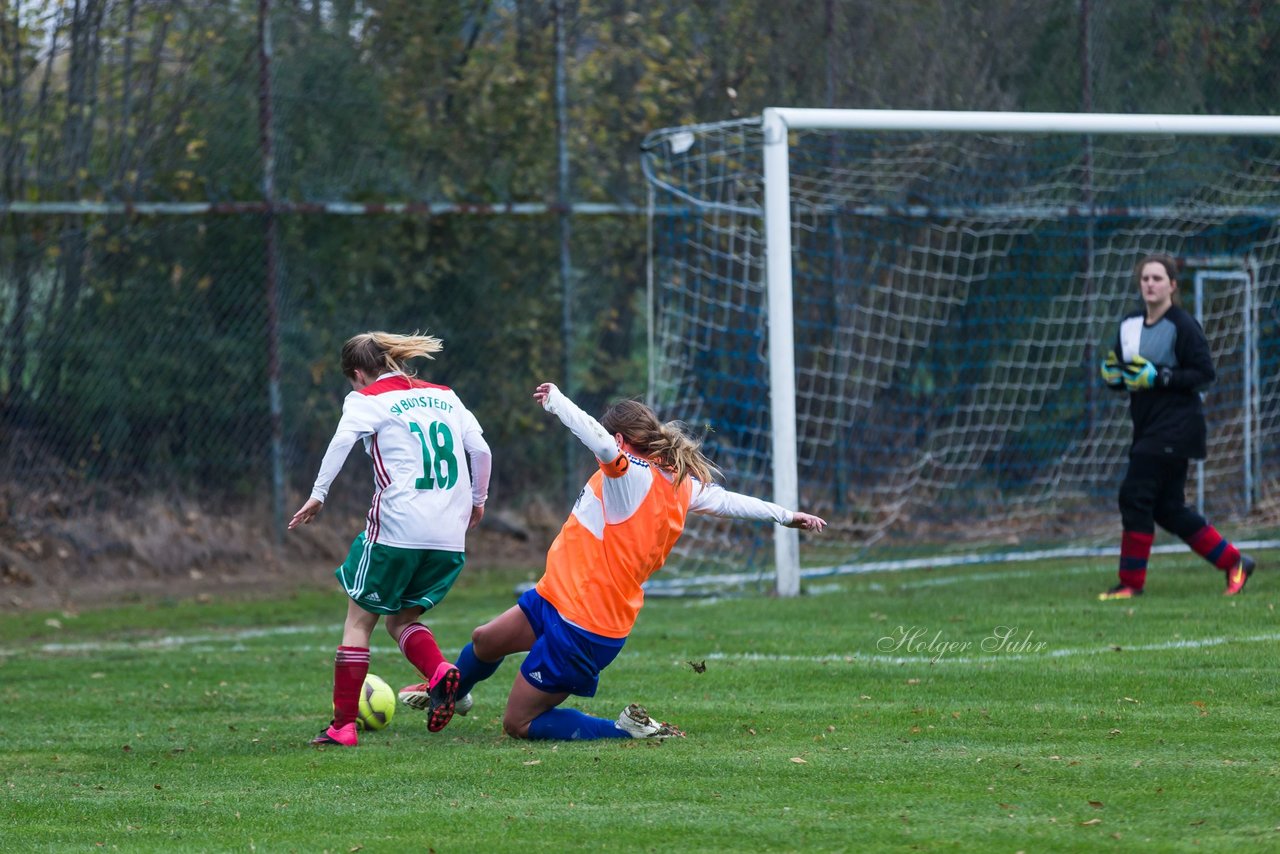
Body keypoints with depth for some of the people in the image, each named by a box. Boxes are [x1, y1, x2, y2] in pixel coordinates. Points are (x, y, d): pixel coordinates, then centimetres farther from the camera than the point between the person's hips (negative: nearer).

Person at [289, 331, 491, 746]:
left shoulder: (368, 398, 4)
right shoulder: (445, 396, 20)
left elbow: (343, 440, -15)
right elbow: (481, 449, 14)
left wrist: (318, 494, -15)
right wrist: (477, 500, 26)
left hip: (396, 526, -5)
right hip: (450, 537, 5)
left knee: (360, 618, 8)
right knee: (401, 619, 19)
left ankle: (343, 724, 4)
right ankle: (440, 672, -11)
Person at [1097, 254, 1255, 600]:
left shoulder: (1182, 325, -11)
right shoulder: (1129, 325, 10)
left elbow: (1205, 372, -15)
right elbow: (1124, 374, 20)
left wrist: (1159, 377, -23)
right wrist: (1113, 375, -3)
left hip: (1176, 426, -8)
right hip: (1148, 426, 8)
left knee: (1135, 494, -13)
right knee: (1168, 509, 9)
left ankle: (1132, 581, -5)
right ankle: (1234, 562, 20)